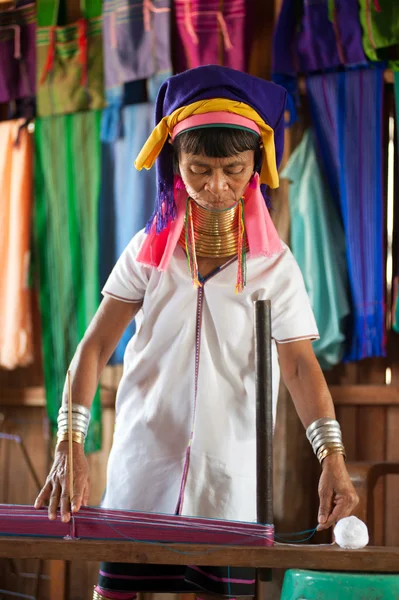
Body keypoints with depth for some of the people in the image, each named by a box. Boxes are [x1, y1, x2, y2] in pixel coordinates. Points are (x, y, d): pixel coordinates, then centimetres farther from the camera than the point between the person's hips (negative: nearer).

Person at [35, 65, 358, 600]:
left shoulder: (274, 264, 0)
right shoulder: (150, 251, 3)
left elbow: (300, 365, -8)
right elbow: (96, 346, -2)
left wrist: (332, 458, -24)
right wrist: (70, 446, -16)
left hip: (230, 481, 0)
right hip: (144, 466, 1)